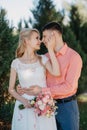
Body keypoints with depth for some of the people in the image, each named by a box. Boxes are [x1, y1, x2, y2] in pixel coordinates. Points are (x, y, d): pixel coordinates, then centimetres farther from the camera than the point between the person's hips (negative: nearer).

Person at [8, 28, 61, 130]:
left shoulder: (43, 59, 1)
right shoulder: (16, 63, -1)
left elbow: (56, 73, -19)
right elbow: (11, 89, 4)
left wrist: (50, 49, -15)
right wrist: (23, 100, -14)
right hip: (25, 107, -1)